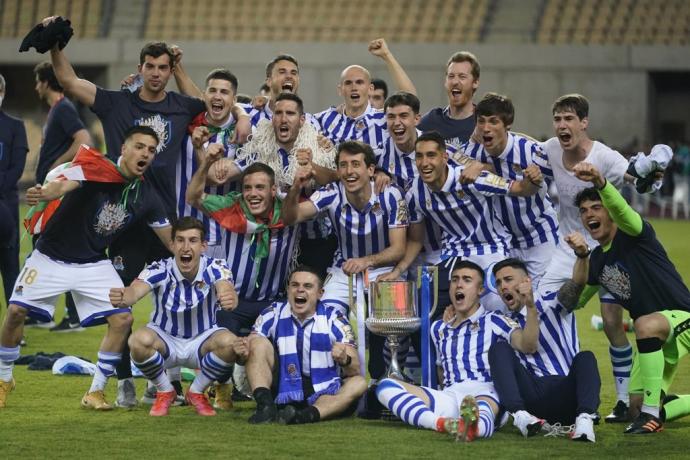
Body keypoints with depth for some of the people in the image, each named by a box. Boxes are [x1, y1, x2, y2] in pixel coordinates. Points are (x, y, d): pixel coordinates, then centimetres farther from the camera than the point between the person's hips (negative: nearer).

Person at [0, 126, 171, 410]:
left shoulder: (147, 196, -5)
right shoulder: (95, 168, -21)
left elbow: (172, 240, 6)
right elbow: (62, 185, -41)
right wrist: (42, 194, -63)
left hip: (94, 265, 4)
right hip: (51, 256, -4)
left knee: (122, 319, -12)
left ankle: (95, 392, 3)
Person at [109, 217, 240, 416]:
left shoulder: (214, 267, -20)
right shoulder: (160, 269, -22)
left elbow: (225, 287, -42)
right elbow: (136, 290, -41)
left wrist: (229, 297, -68)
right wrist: (123, 298, -67)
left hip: (202, 340, 1)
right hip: (165, 338, -1)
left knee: (229, 342, -32)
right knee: (139, 340, -34)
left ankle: (196, 393, -2)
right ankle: (165, 392, -3)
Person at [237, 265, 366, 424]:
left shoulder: (334, 320, -5)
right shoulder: (273, 315, -2)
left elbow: (355, 371, -10)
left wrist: (345, 361, -34)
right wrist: (243, 354, -29)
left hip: (322, 394, 0)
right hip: (281, 391, 0)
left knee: (359, 383, -24)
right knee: (259, 343, -14)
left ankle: (309, 415, -47)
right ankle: (265, 407, -33)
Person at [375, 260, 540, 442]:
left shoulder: (493, 322, 11)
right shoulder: (438, 328, 27)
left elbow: (528, 345, -5)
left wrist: (530, 306, -21)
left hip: (487, 394, -5)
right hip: (450, 397, 5)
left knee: (481, 407, -43)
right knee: (386, 386, -18)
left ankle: (472, 425, -81)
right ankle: (444, 423, -41)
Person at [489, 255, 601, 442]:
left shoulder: (552, 305, 10)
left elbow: (576, 283, -9)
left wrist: (582, 255, -32)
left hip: (567, 395, -2)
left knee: (585, 358, -30)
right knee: (499, 348, -16)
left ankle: (585, 418, -55)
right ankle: (521, 415, -37)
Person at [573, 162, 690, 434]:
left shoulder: (633, 236, -15)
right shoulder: (596, 260, 6)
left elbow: (621, 209, -41)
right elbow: (576, 300, 23)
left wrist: (600, 182, -59)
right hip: (653, 337, 8)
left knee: (646, 325, -41)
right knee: (637, 404, 4)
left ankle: (651, 413, -33)